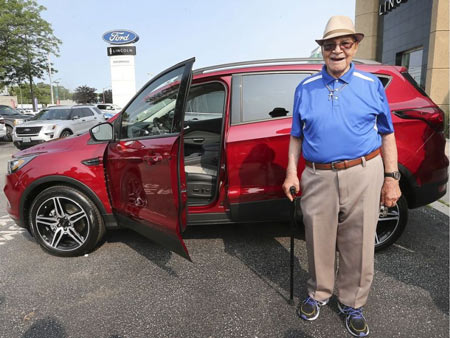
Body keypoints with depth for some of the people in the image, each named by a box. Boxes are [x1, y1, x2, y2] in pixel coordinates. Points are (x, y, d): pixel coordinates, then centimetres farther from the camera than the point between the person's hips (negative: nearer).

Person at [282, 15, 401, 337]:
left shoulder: (372, 85, 4)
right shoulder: (305, 88, 6)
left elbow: (387, 134, 7)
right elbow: (297, 136, 10)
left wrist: (392, 178, 2)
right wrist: (292, 172, 2)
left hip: (363, 177, 0)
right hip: (318, 178, 1)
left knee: (359, 247, 9)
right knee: (319, 244, 13)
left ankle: (352, 304, 32)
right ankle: (318, 294, 37)